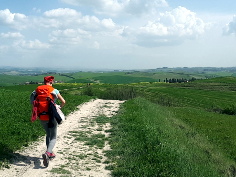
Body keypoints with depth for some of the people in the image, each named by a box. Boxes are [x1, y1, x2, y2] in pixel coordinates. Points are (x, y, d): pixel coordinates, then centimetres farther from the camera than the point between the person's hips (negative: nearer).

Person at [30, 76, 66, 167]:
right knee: (53, 137, 4)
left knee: (48, 135, 25)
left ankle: (50, 153, 32)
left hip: (42, 117, 4)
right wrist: (60, 106, 14)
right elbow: (63, 101, -7)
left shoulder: (37, 90, 5)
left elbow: (32, 102, 8)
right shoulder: (54, 90, -6)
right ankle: (47, 153, -20)